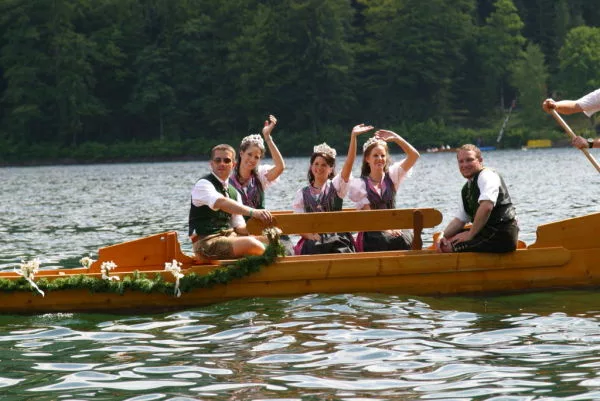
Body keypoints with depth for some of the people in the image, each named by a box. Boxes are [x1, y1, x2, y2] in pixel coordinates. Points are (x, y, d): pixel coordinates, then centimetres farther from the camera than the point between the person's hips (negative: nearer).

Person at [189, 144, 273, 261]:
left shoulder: (234, 192, 18)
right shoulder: (203, 184, -7)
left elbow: (239, 227, 15)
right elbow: (221, 203, -28)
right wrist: (252, 212, -40)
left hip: (229, 237, 8)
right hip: (207, 242, -8)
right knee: (251, 244, -31)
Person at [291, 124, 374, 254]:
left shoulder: (336, 187, 12)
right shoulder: (302, 193, 15)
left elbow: (349, 164, -2)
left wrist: (353, 137, -14)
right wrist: (311, 236, -11)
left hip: (337, 238, -1)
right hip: (313, 242, 1)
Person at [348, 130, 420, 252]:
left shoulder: (391, 176, 14)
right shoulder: (360, 183, 6)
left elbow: (414, 155, 4)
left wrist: (395, 138, 0)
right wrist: (386, 229, -20)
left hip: (392, 228, 3)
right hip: (371, 233, -3)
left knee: (407, 239, -33)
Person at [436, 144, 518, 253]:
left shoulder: (487, 175, -11)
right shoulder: (466, 190, 18)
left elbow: (486, 206, -28)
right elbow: (459, 219, 18)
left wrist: (470, 234, -19)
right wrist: (443, 236, -2)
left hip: (501, 236, -10)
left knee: (447, 247, -17)